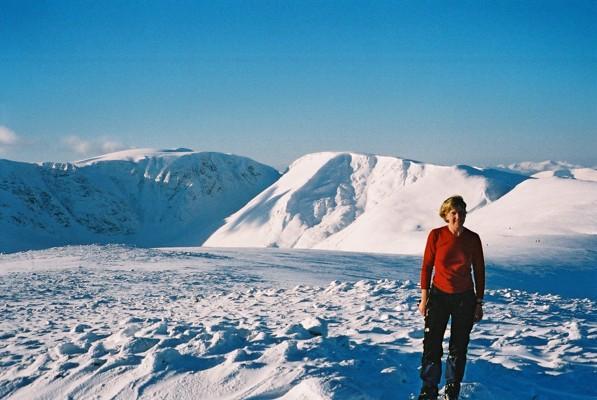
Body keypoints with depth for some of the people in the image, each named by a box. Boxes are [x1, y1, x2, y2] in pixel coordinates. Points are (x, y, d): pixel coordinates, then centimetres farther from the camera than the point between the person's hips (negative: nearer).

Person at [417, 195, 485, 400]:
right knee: (432, 346, -1)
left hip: (464, 299, 1)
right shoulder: (436, 235, -9)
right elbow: (426, 267, -2)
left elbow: (479, 272, 3)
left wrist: (479, 303, 3)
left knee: (458, 348, 9)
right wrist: (424, 298, -3)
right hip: (438, 296, -1)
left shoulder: (473, 239, -5)